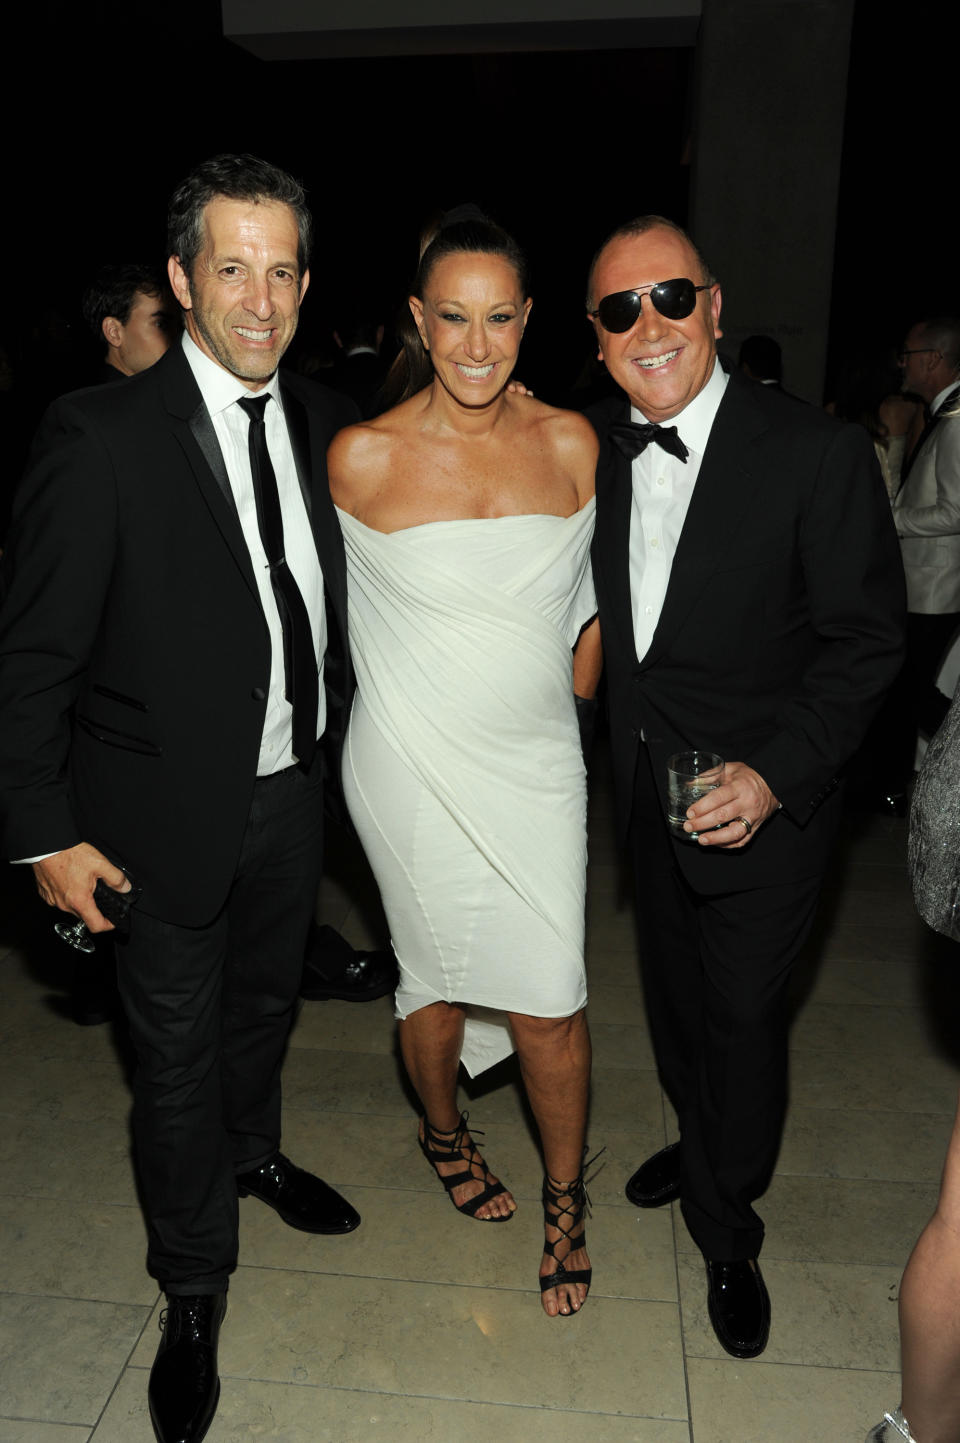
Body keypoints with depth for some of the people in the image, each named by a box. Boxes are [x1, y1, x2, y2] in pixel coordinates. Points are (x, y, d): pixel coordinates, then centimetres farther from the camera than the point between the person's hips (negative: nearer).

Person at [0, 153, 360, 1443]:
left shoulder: (327, 424, 0)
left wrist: (335, 734, 5)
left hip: (293, 791, 5)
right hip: (167, 812, -5)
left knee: (267, 1000, 26)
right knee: (178, 1051, 11)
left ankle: (254, 1151, 56)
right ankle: (195, 1293, 35)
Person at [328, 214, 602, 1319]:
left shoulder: (569, 443, -1)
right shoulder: (363, 457, -8)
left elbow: (586, 604, 10)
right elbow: (345, 601, 7)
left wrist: (568, 714, 10)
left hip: (534, 764, 2)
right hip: (414, 766, -1)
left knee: (549, 1001, 3)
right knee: (436, 977, 15)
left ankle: (565, 1198, 29)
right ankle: (442, 1132, 46)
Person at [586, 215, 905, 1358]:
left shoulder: (819, 454, -19)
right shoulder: (598, 446, -3)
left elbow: (864, 641, -15)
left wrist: (776, 774, -25)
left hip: (760, 797, -5)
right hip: (644, 782, 5)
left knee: (743, 1013, 9)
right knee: (671, 988, 23)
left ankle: (727, 1235, 36)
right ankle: (697, 1140, 54)